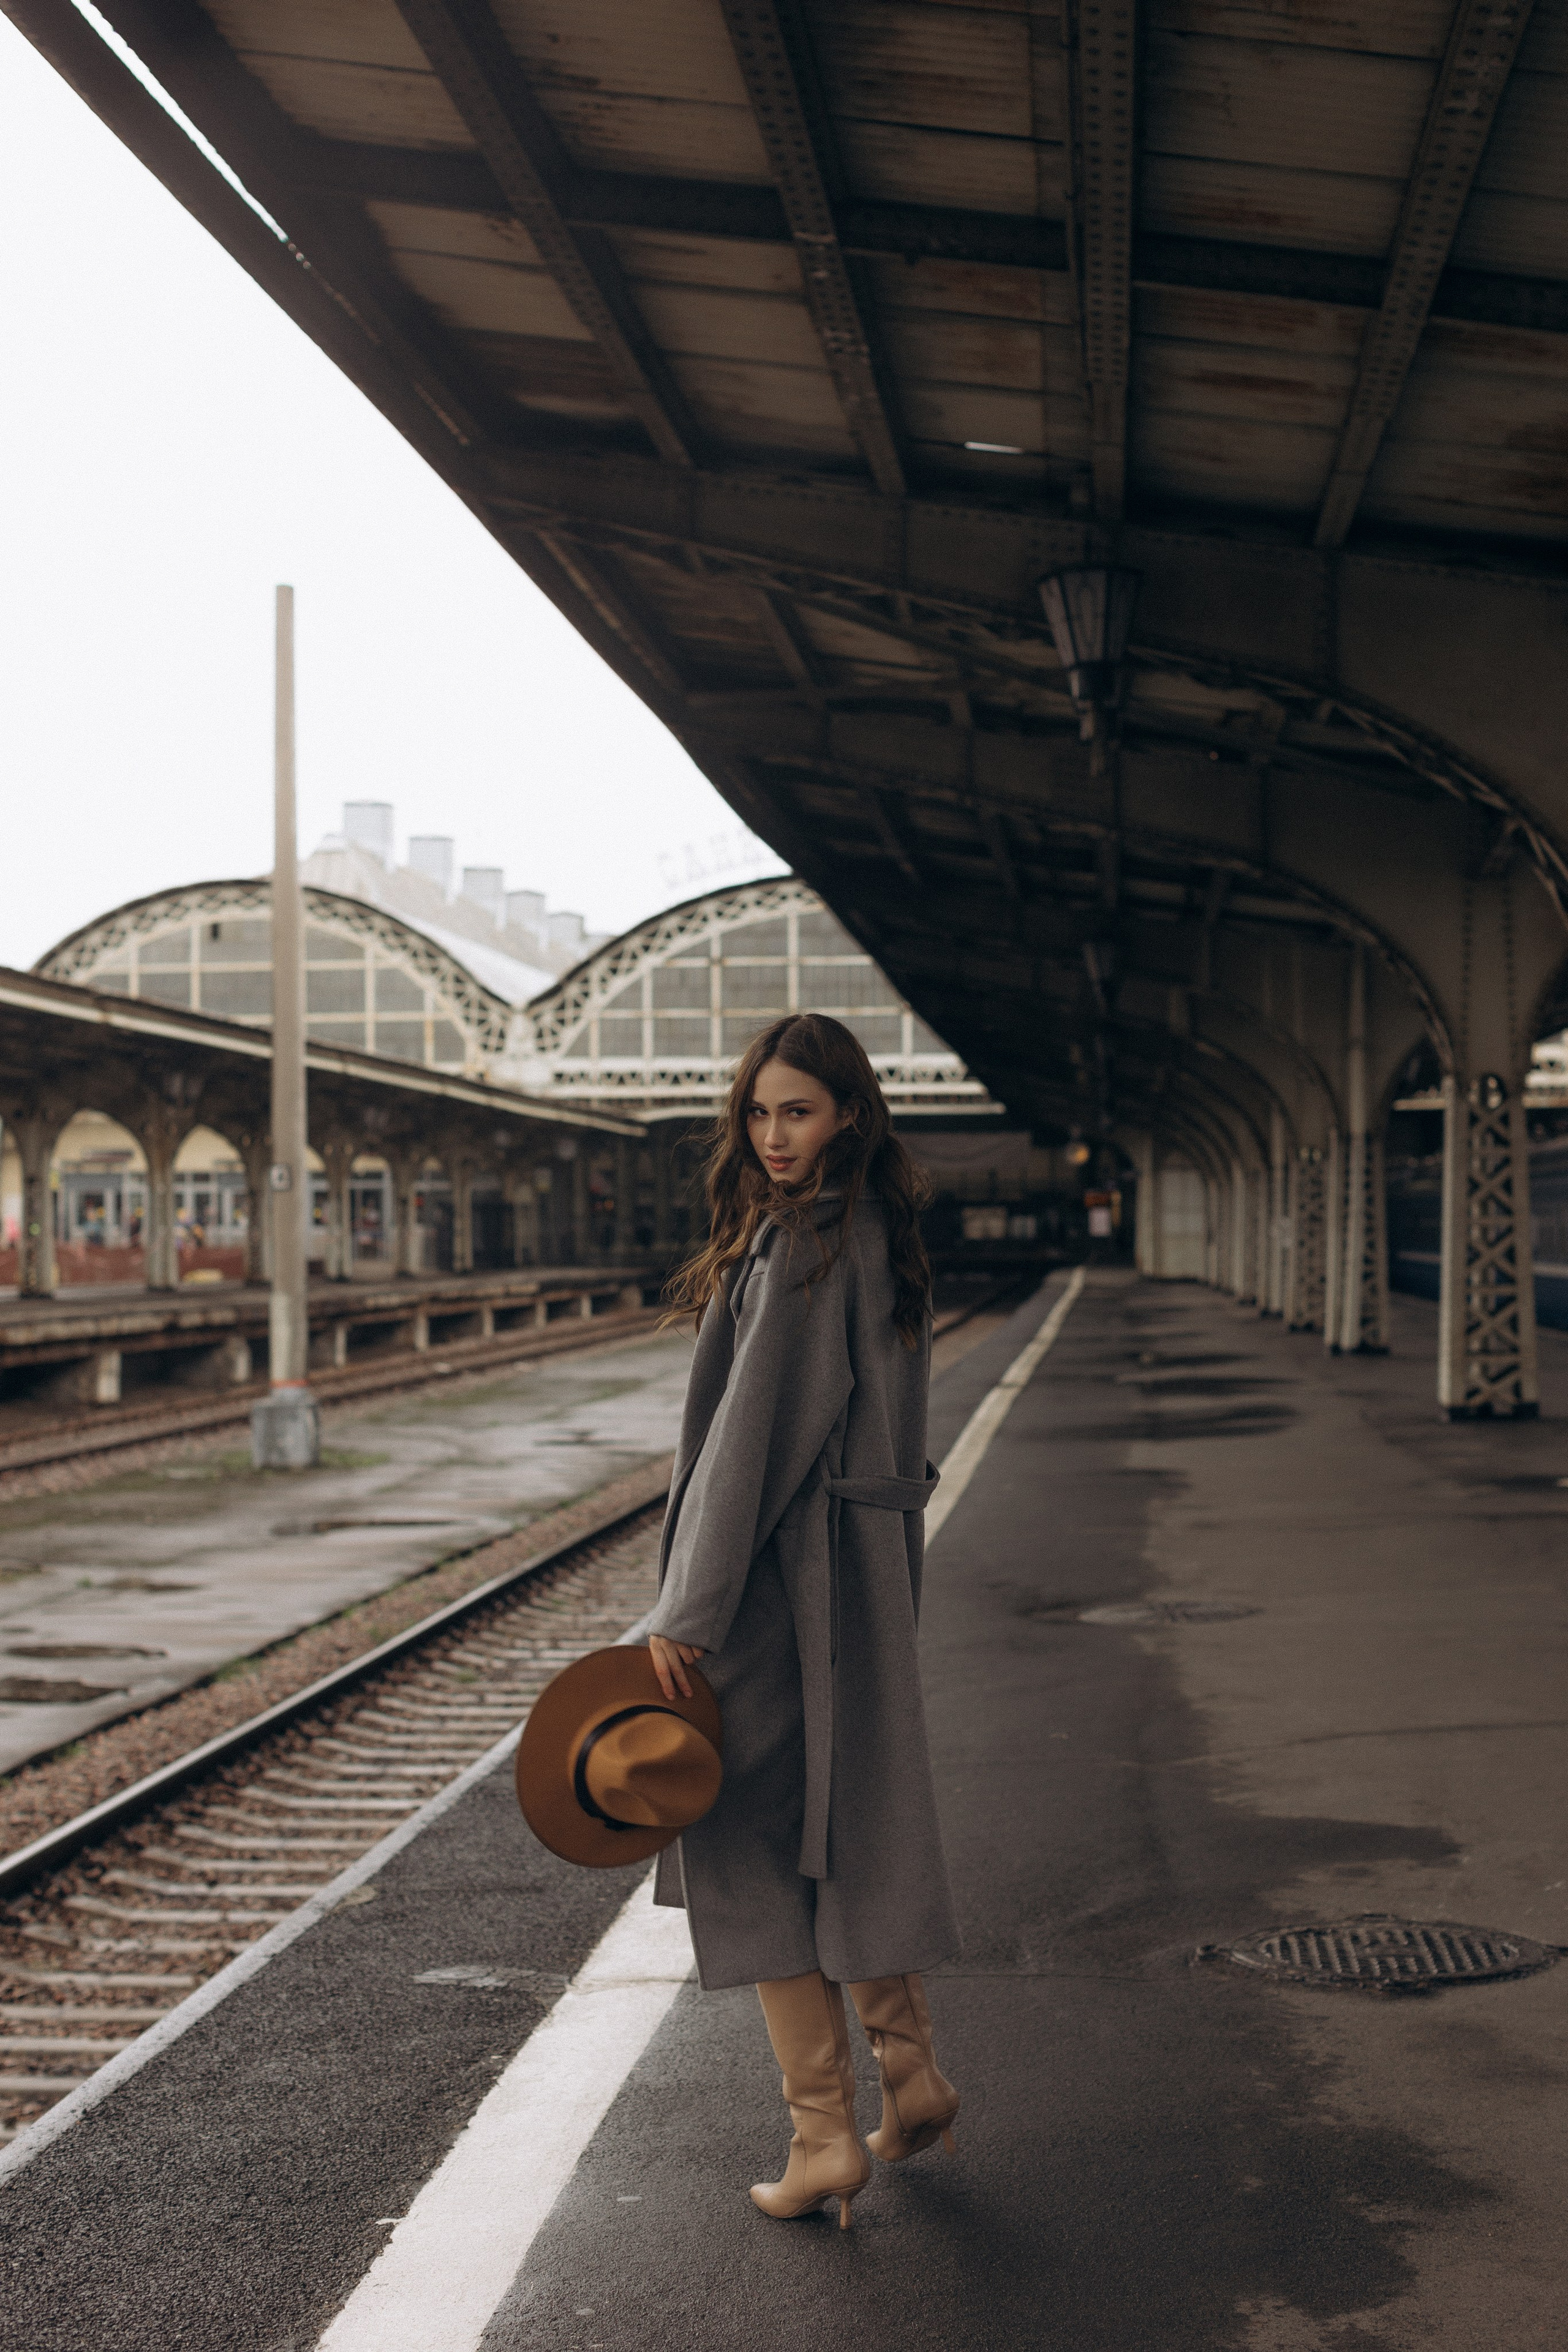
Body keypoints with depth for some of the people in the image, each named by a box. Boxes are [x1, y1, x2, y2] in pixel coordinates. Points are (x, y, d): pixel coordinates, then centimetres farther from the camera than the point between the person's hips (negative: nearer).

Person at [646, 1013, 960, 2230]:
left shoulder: (797, 1246, -18)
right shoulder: (880, 1236, 10)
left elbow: (758, 1431, -21)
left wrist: (686, 1611, -19)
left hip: (783, 1575, -9)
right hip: (868, 1569, 9)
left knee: (753, 1844, 2)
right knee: (845, 1825, 21)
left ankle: (823, 2135, 6)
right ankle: (912, 2072, 29)